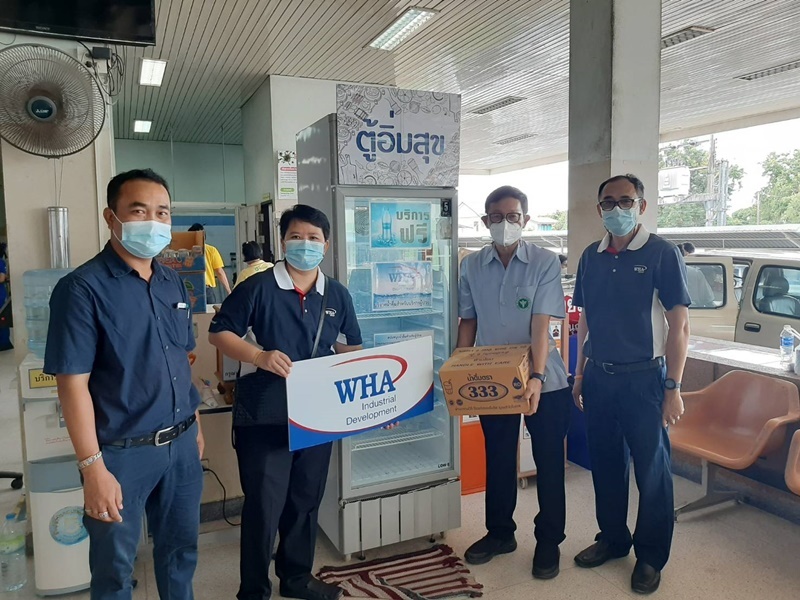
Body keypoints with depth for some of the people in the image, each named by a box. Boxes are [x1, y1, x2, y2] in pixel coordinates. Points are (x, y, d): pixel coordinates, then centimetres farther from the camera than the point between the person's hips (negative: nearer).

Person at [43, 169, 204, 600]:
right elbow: (73, 383, -17)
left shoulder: (173, 283, 6)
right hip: (122, 451, -5)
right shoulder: (82, 288, -15)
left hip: (181, 442, 6)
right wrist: (93, 468, -19)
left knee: (181, 549, 21)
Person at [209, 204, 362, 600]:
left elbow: (350, 347, 12)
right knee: (264, 504, 4)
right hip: (264, 414, -5)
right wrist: (259, 357, -23)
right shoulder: (259, 287, -10)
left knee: (306, 499, 18)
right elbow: (218, 332, -8)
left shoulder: (337, 295, 4)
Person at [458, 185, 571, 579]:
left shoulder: (545, 263, -9)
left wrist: (537, 377, -25)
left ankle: (548, 542, 28)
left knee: (548, 462, 9)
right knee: (497, 459, 16)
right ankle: (499, 532, 35)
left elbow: (541, 325, -16)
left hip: (543, 380, -3)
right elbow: (468, 322, 6)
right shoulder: (471, 266, 1)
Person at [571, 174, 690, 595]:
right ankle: (612, 538, 35)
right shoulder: (591, 256, 7)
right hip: (598, 376, 5)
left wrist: (673, 387, -12)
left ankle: (651, 556, 25)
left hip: (642, 378, -5)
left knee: (651, 471, 7)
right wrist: (580, 374, 12)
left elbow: (679, 324, -9)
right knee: (605, 464, 16)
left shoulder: (662, 254, -8)